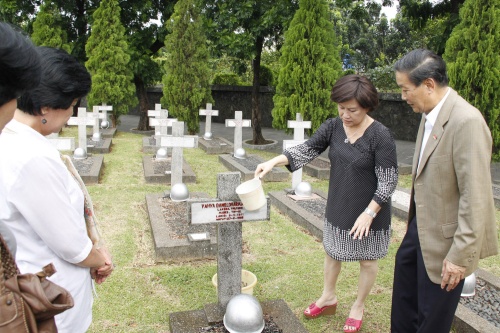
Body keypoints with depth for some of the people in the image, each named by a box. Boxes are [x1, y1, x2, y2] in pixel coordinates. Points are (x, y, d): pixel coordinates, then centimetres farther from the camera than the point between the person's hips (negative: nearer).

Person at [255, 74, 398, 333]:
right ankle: (328, 297, 44)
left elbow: (388, 180, -19)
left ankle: (358, 307, 37)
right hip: (338, 208, 5)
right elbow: (307, 149, -7)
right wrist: (274, 161, -20)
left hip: (368, 212, -5)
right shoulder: (333, 127, -6)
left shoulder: (380, 136, -21)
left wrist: (369, 213, -22)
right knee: (332, 252, 21)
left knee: (367, 260, 14)